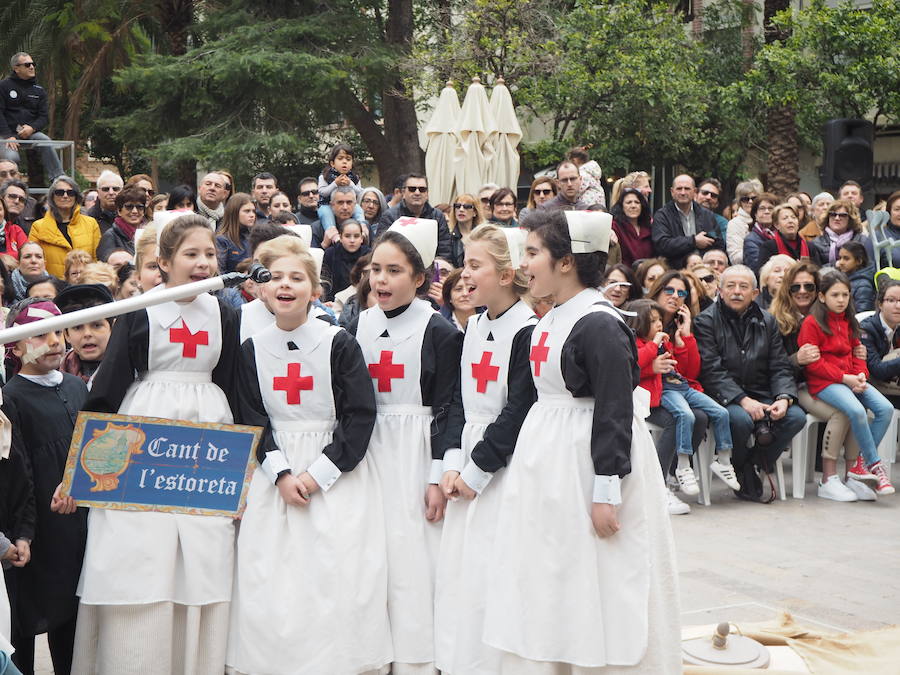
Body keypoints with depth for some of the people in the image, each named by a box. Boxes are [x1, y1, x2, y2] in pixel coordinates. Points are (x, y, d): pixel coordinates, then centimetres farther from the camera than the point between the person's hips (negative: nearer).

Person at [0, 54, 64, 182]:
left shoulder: (39, 90, 13)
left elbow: (44, 116, 8)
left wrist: (32, 128, -14)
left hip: (30, 132, 3)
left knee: (45, 141, -29)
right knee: (11, 157, -31)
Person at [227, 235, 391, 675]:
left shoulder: (339, 343, -6)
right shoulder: (252, 349, 4)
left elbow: (360, 416, -8)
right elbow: (251, 420, 4)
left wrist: (318, 474, -13)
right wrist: (280, 473, -10)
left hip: (336, 477, -3)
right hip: (273, 477, 3)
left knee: (336, 581, -7)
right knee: (270, 585, 0)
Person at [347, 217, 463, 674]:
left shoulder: (439, 332, -5)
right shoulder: (358, 325, 9)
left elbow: (448, 408, -7)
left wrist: (439, 477, -12)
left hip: (415, 456, -4)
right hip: (364, 452, 5)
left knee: (411, 562, -6)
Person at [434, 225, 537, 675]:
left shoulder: (528, 332, -13)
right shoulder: (474, 327, 10)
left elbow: (517, 415, -16)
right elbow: (461, 402, 11)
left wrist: (476, 471, -13)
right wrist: (453, 464, 0)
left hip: (506, 470, -7)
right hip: (469, 468, 7)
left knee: (492, 579, -4)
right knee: (457, 576, 10)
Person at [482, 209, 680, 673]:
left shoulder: (600, 325, -18)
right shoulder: (550, 320, 9)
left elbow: (615, 413, -20)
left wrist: (606, 491, -21)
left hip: (587, 460, -9)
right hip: (546, 459, 9)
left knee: (594, 589, 2)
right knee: (543, 581, 15)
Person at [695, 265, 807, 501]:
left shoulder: (767, 322, 14)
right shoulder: (706, 321, -1)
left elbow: (780, 367, 9)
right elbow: (712, 371, -12)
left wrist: (784, 397, -12)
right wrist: (742, 400, -23)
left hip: (760, 394, 5)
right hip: (724, 396, -5)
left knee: (796, 416, -21)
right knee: (742, 419, -35)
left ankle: (757, 465, -2)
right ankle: (740, 472, -5)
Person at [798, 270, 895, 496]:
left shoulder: (849, 322, 19)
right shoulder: (812, 323, -4)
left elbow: (857, 352, 19)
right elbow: (813, 363, -10)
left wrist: (861, 374, -3)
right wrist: (844, 378, -14)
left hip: (851, 379, 7)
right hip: (824, 382, -7)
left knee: (886, 408, -15)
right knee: (857, 411, -32)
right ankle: (875, 465, -14)